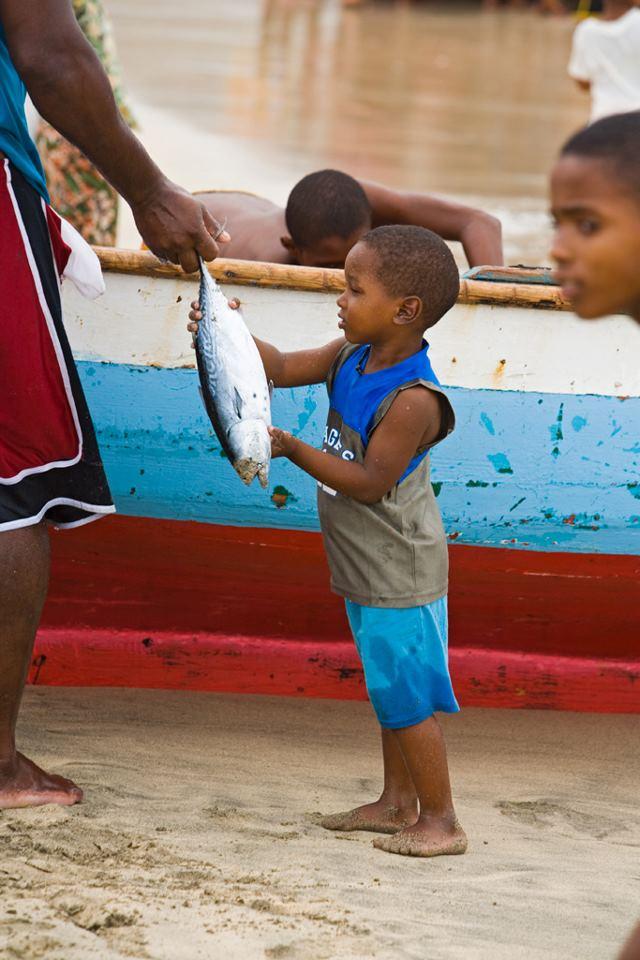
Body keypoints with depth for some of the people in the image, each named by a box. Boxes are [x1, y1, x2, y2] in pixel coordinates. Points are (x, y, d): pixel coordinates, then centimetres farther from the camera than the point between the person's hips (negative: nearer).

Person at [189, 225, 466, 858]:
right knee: (389, 689, 19)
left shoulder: (413, 400, -26)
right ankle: (399, 803, 30)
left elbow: (370, 481, -25)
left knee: (407, 695, -4)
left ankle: (441, 821, 5)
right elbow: (284, 369, 8)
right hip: (367, 568, 10)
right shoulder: (352, 358, 1)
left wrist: (294, 450, -25)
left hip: (399, 574, -10)